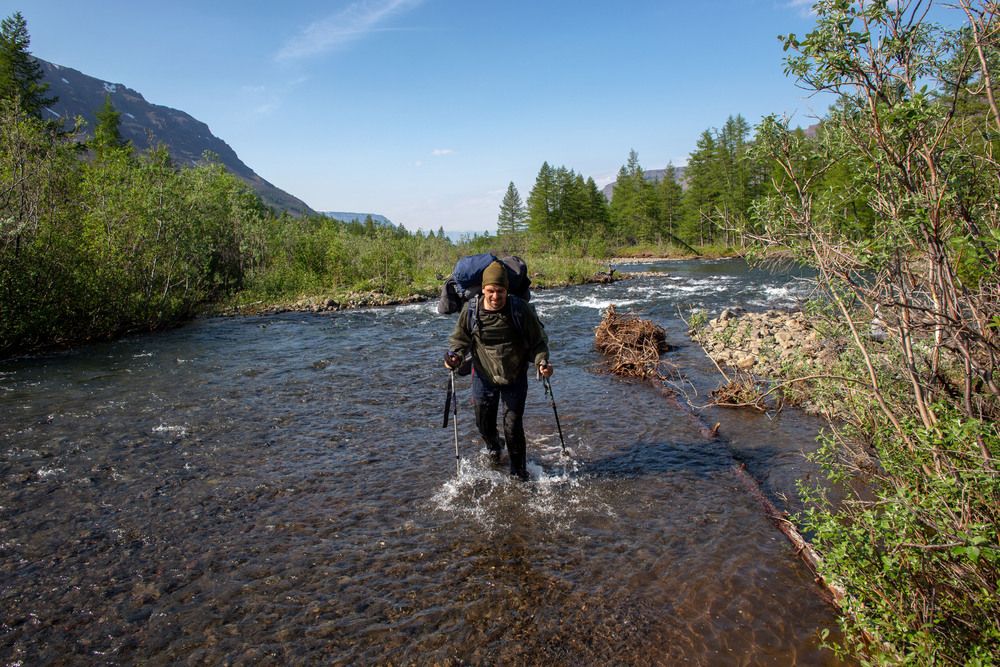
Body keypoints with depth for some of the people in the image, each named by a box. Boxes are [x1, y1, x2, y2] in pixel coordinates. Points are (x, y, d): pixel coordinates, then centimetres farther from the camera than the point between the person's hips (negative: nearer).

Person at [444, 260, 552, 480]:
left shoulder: (521, 309, -17)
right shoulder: (471, 311, -13)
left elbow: (538, 340, -6)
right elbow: (460, 339, 2)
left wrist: (541, 361, -23)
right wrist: (454, 356, -18)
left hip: (516, 378, -2)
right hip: (484, 377, 2)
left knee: (513, 427, -1)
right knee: (484, 424, 15)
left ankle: (518, 472, 23)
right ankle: (493, 448, 52)